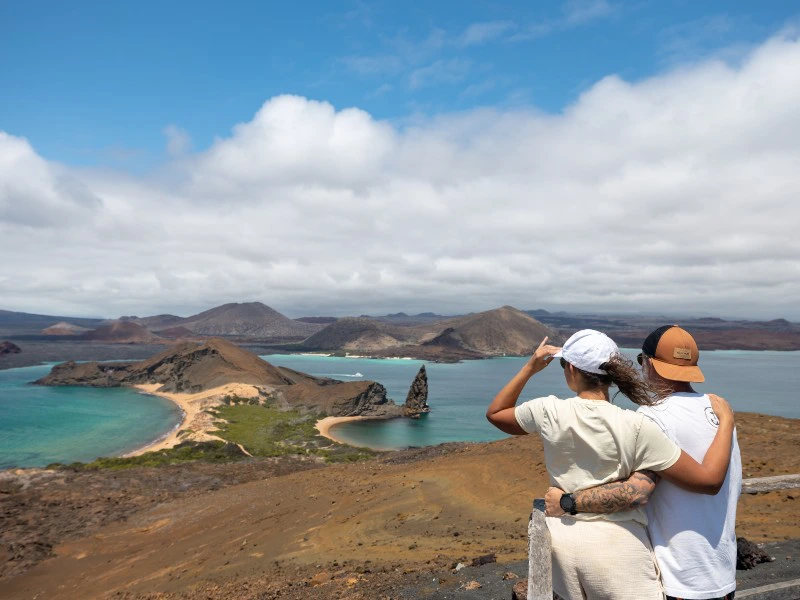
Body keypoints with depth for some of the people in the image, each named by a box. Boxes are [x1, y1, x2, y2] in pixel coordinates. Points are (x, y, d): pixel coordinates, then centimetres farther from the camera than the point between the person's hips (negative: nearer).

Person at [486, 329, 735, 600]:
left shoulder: (548, 412, -11)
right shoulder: (635, 427, -18)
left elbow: (494, 414, 9)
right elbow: (709, 480, -14)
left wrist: (529, 369, 8)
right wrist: (726, 420, -2)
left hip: (562, 539, 3)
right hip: (616, 542, -3)